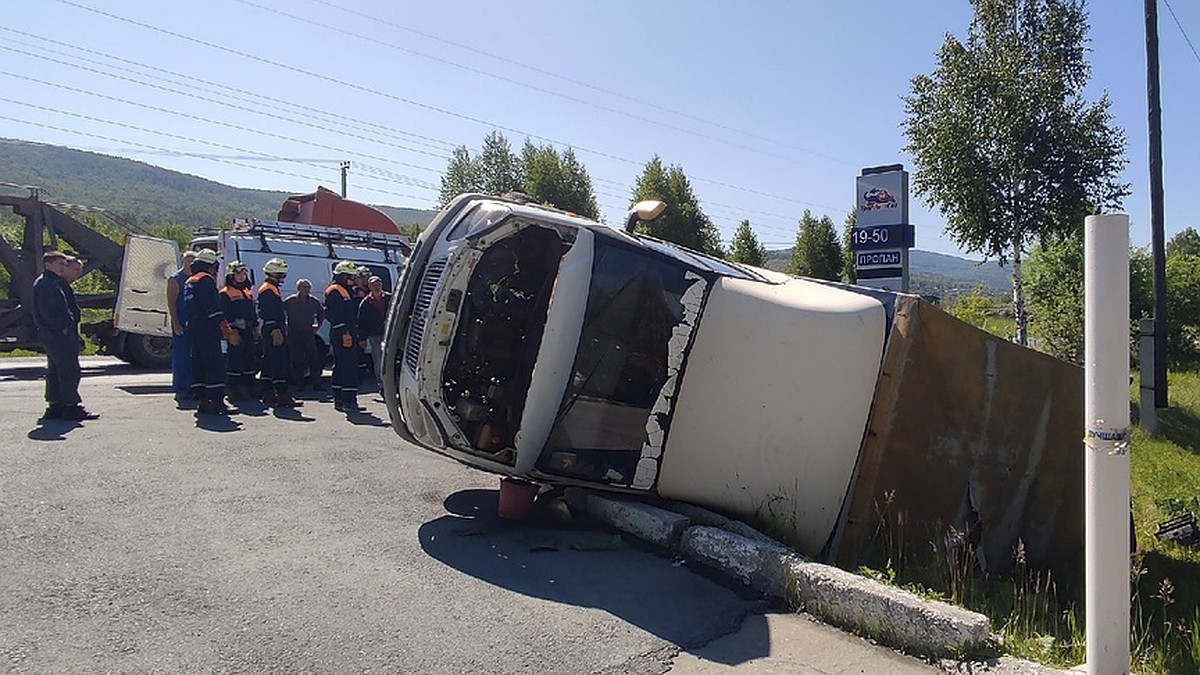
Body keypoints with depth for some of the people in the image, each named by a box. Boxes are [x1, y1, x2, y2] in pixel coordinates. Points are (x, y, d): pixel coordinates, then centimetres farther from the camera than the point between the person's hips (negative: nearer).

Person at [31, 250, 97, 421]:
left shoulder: (59, 283, 20)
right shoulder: (43, 284, -11)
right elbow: (47, 311, -19)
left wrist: (72, 326, 11)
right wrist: (62, 328, -17)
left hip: (65, 333, 11)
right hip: (56, 335, -11)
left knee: (55, 371, 13)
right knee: (69, 370, -10)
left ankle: (55, 406, 19)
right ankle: (72, 407, -9)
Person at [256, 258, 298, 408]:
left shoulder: (272, 289, 21)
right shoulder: (268, 290, -12)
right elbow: (269, 314, -21)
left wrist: (281, 328, 25)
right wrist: (276, 331, -24)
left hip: (272, 331, 11)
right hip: (274, 330, -11)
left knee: (269, 362, 13)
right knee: (280, 362, -12)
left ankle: (268, 394, 18)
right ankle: (283, 395, -14)